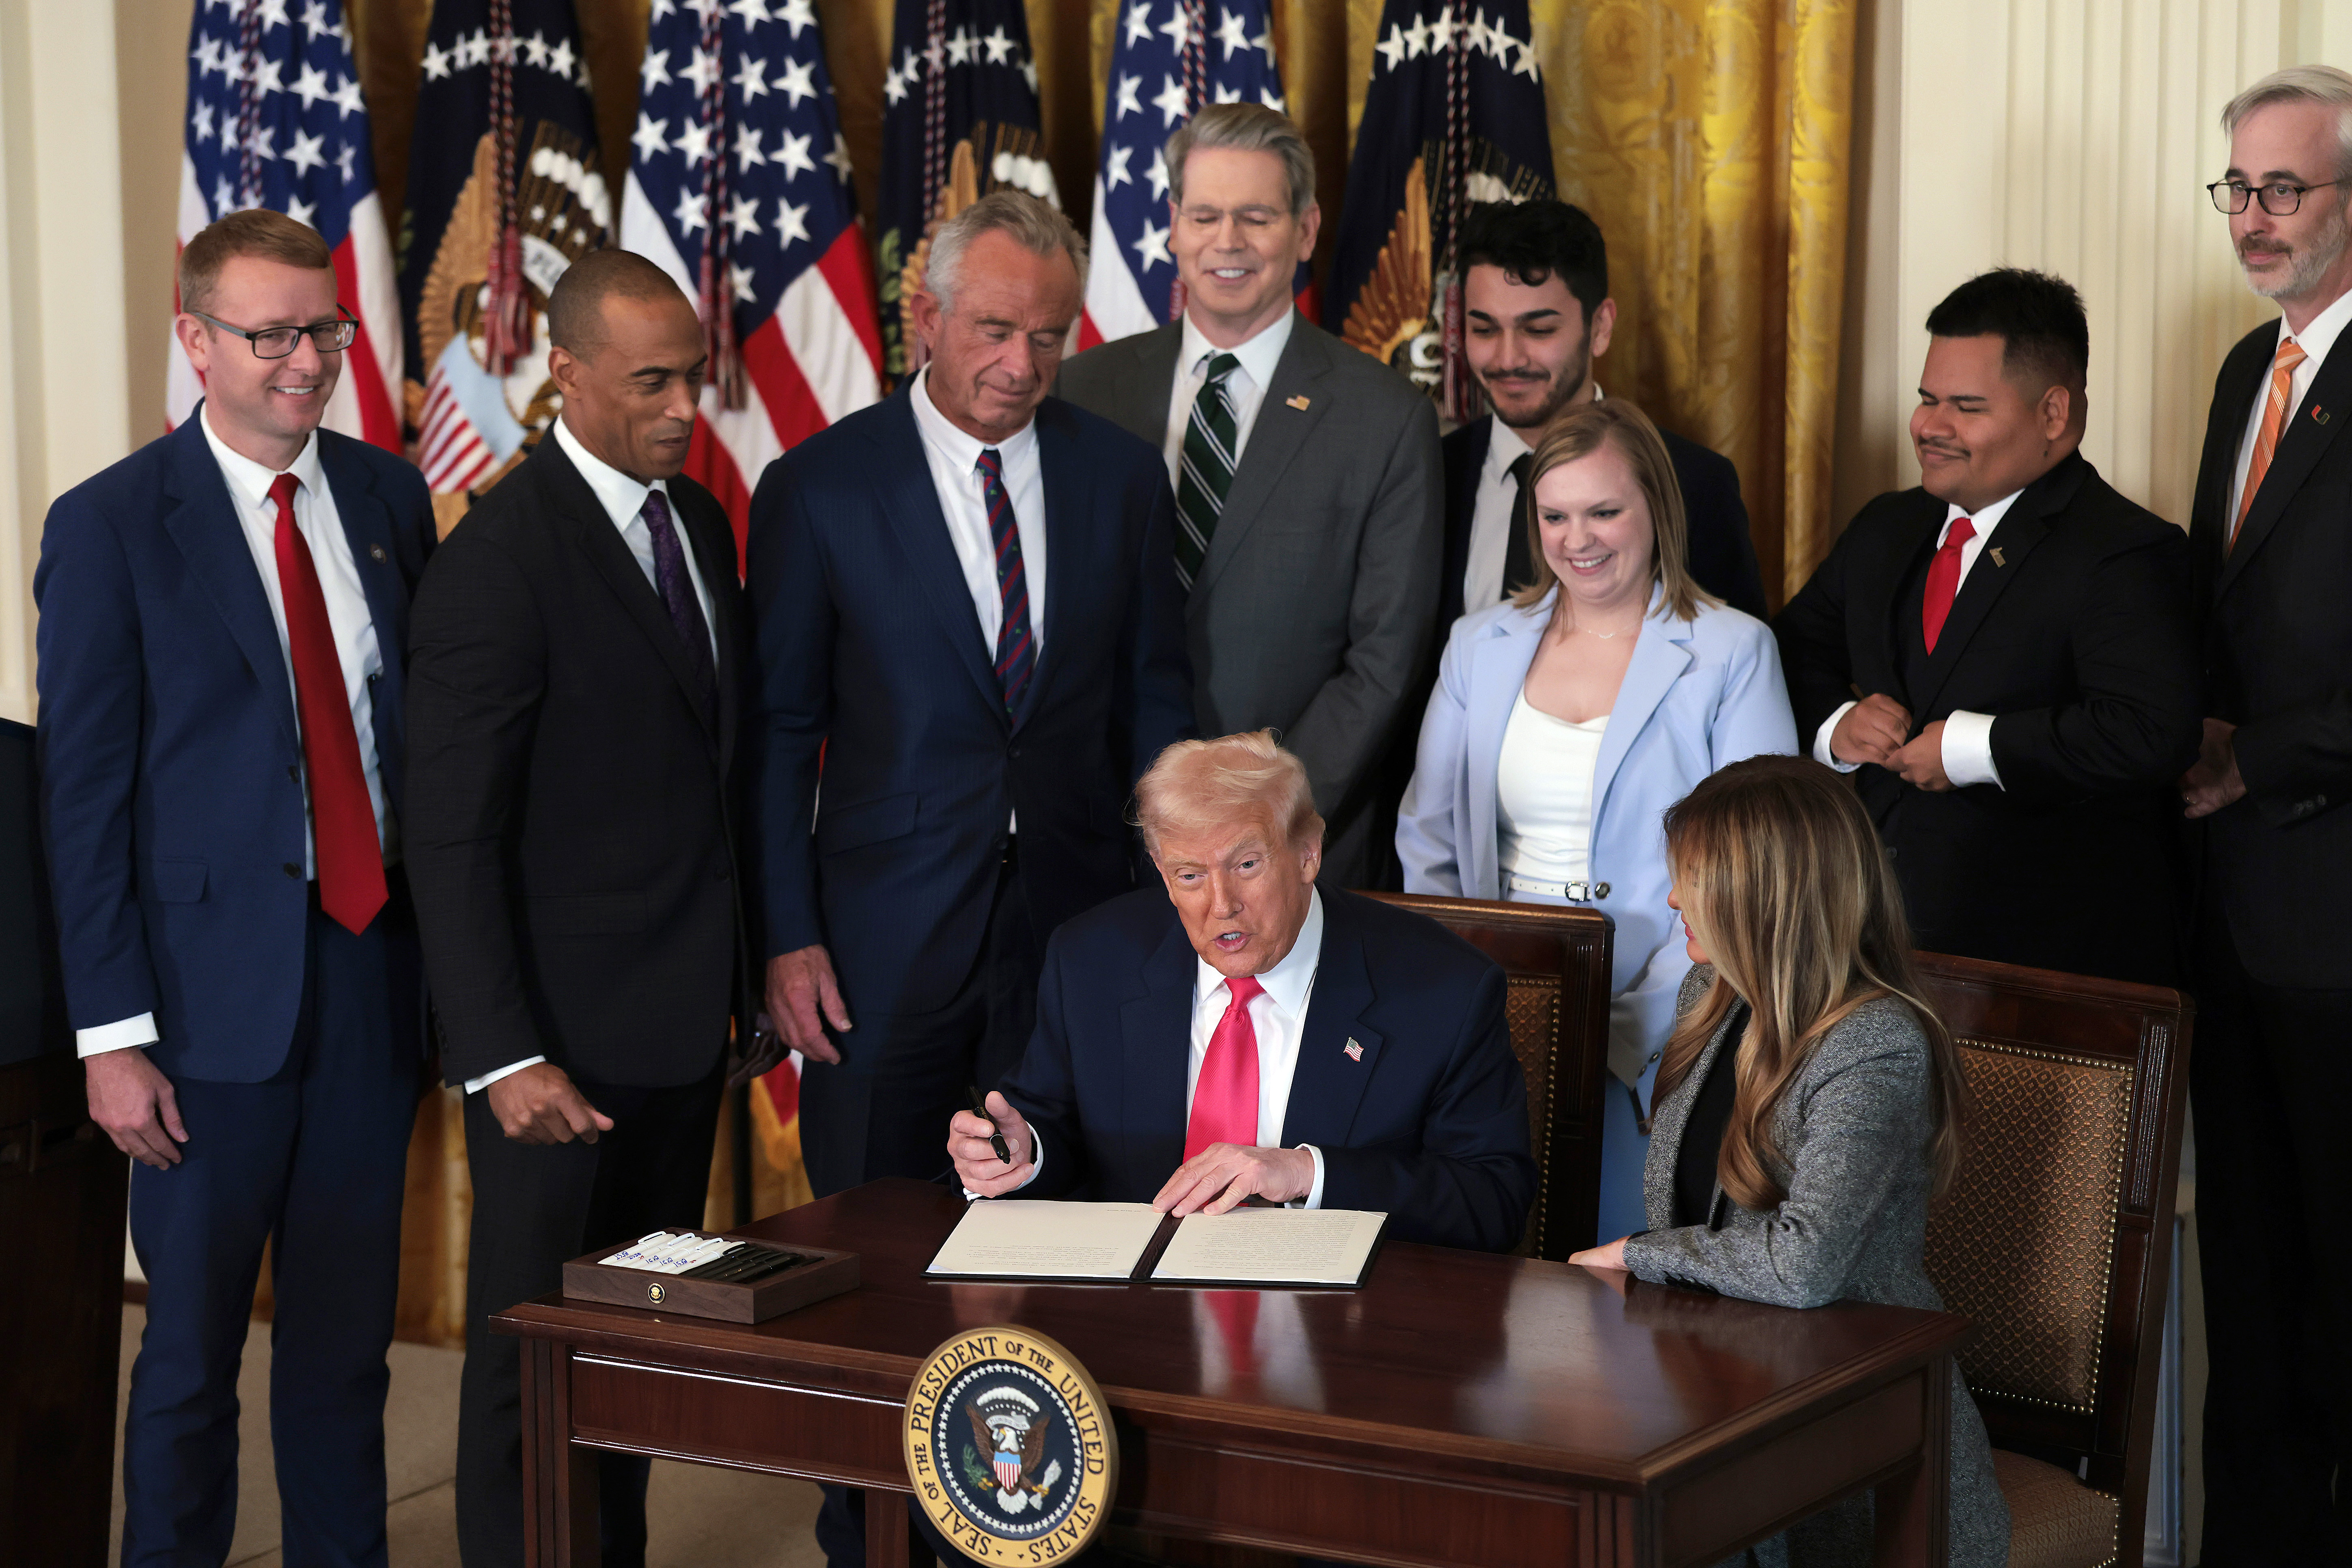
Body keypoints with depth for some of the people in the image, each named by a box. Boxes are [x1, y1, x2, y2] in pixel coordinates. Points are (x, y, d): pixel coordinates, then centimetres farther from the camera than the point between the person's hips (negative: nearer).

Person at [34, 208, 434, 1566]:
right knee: (194, 1344, 6)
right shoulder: (112, 525, -6)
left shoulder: (390, 497, 7)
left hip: (374, 961, 4)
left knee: (350, 1331, 14)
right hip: (216, 984, -4)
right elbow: (86, 793, -8)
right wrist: (113, 1035, -12)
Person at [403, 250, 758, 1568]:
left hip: (689, 1023, 7)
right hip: (564, 1039, -7)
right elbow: (452, 840, -17)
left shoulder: (701, 521, 9)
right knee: (535, 1359, 4)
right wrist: (501, 1057, -21)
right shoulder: (499, 563, -15)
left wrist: (751, 966, 12)